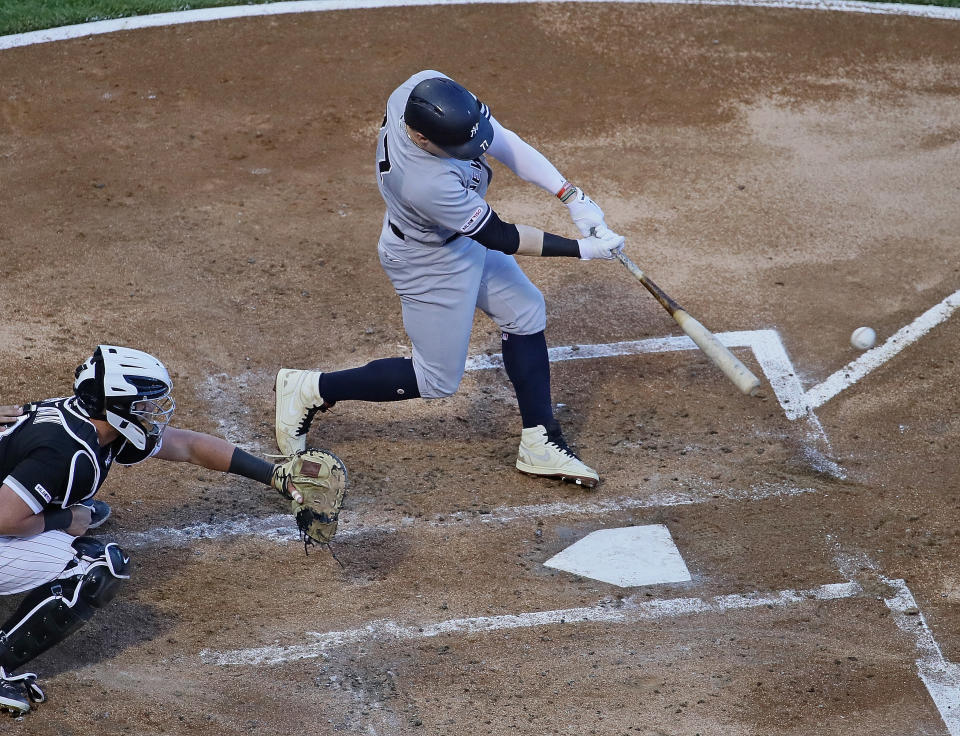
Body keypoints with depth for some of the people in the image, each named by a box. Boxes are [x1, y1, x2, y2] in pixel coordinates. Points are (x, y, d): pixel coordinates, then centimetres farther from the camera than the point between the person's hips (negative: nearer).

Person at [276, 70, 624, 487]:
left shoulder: (427, 88, -26)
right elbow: (502, 238, -29)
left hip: (461, 233, 8)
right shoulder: (428, 184, -43)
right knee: (436, 380, 9)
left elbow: (500, 140, -16)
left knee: (525, 312, 16)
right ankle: (309, 390, 20)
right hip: (432, 265, -8)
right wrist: (581, 249, -22)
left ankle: (540, 445, 27)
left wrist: (572, 196, -20)